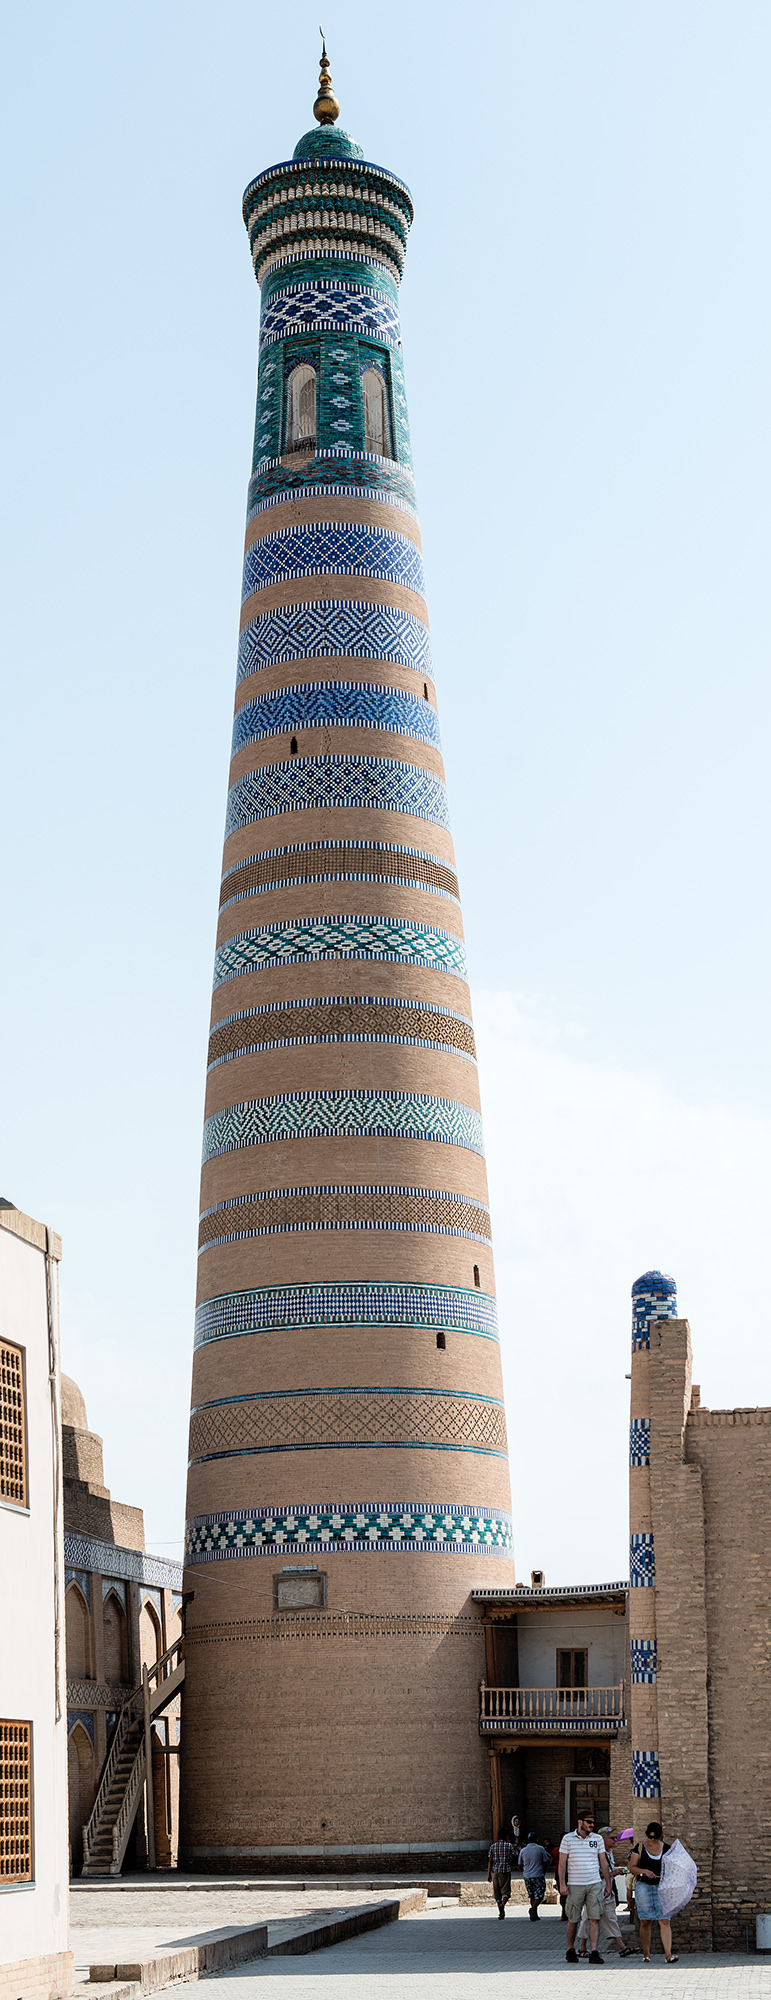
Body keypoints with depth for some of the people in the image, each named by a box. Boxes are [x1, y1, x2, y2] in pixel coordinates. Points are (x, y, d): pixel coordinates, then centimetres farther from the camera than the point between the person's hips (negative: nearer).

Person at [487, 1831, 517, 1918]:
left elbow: (490, 1861, 4)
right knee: (506, 1891, 1)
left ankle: (500, 1912, 11)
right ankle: (503, 1904, -26)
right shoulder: (509, 1845, -2)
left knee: (497, 1892, 11)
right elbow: (512, 1859, -3)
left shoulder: (493, 1846, 5)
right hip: (506, 1871, -2)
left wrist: (489, 1874, 8)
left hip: (495, 1871, 3)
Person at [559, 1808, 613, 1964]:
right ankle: (570, 1950, 20)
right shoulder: (568, 1839, 2)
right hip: (575, 1885, -2)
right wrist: (562, 1884, -7)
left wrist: (608, 1883, 12)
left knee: (594, 1919, -6)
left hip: (595, 1884, 2)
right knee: (573, 1920, 4)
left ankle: (594, 1952, -7)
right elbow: (562, 1863, 1)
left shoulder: (597, 1839, 9)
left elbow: (603, 1862, 14)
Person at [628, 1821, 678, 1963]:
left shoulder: (667, 1848, 9)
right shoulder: (640, 1847, 4)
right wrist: (644, 1871, -15)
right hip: (644, 1886, -1)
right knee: (645, 1921, 0)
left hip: (662, 1887, 1)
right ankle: (646, 1953, 11)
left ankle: (668, 1954, -16)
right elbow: (632, 1867, 2)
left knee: (664, 1920, -11)